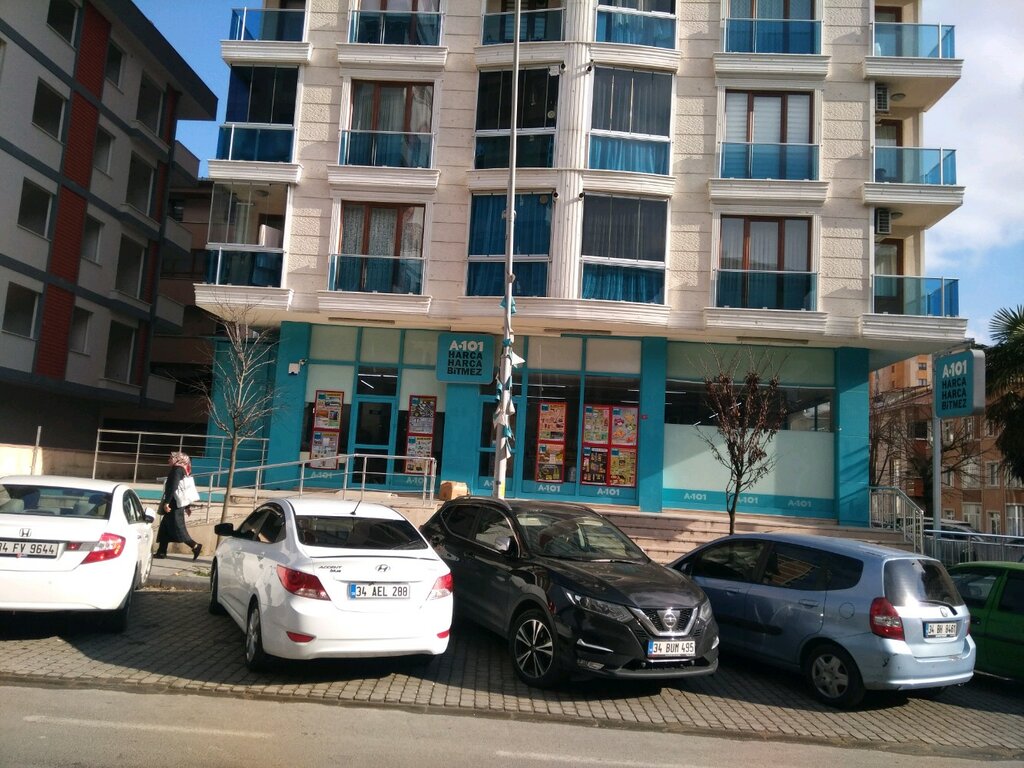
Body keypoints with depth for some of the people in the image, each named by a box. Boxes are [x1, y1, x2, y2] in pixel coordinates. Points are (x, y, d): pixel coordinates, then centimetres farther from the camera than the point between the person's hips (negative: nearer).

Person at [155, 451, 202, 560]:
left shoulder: (177, 470, -13)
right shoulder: (182, 471, 17)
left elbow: (172, 487, -23)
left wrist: (166, 502, -25)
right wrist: (186, 506, 23)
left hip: (175, 505, -10)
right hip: (177, 505, 10)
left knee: (177, 528, -7)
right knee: (164, 527, 12)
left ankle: (195, 546, -7)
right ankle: (161, 551, 14)